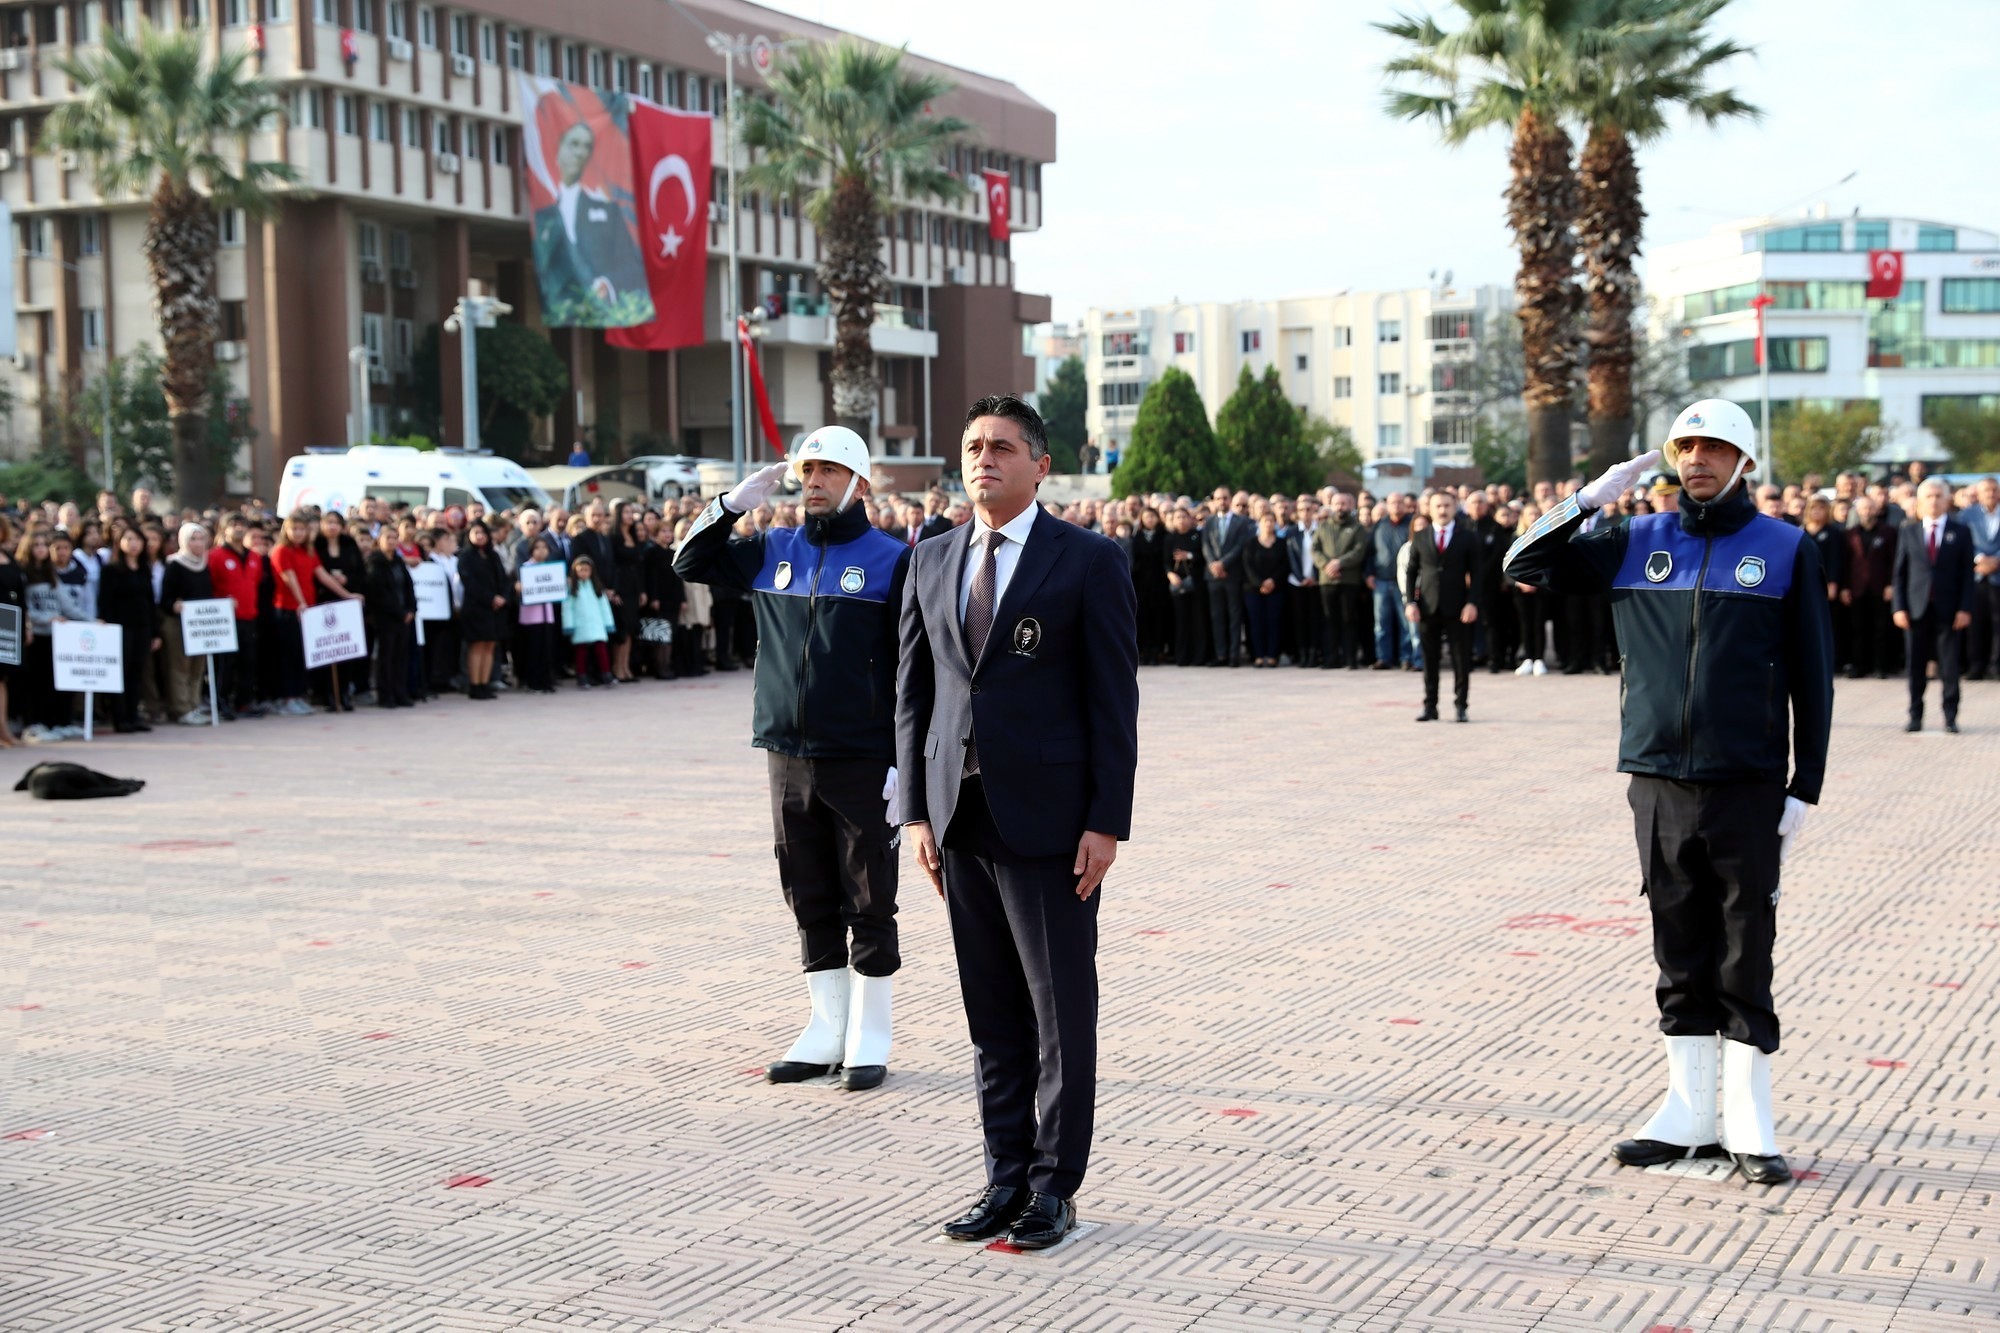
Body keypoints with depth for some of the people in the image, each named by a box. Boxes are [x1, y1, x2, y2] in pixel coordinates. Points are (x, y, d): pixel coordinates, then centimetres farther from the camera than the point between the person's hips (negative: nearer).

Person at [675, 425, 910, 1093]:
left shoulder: (891, 559, -3)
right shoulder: (773, 553, 10)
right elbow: (690, 562, 18)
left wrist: (903, 761, -11)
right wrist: (736, 501, 4)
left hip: (862, 762, -5)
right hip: (789, 760, 5)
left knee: (870, 905, 3)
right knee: (812, 903, 11)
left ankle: (869, 1039, 12)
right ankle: (826, 1032, 20)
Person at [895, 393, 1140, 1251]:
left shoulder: (1088, 562, -3)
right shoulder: (932, 562, 11)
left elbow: (1114, 698, -6)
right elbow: (913, 694, 12)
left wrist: (1108, 823, -11)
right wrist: (917, 811, 5)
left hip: (1048, 820, -5)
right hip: (961, 817, 5)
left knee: (1061, 1009, 2)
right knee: (991, 1012, 11)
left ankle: (1055, 1187, 12)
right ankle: (1006, 1176, 21)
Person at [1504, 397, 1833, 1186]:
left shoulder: (1785, 549, 2)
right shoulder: (1636, 544, 8)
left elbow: (1812, 677, 2)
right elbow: (1526, 565, 9)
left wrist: (1806, 789, -2)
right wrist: (1595, 495, 0)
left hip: (1747, 788, -2)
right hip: (1659, 785, 2)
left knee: (1745, 963, 2)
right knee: (1681, 961, 10)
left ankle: (1750, 1126, 11)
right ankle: (1690, 1115, 19)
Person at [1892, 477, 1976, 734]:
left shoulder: (1960, 532, 5)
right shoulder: (1908, 532, 8)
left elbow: (1967, 574, 3)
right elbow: (1899, 573, 7)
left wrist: (1965, 608, -6)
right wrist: (1899, 607, -2)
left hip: (1948, 610, -1)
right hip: (1917, 608, 1)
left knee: (1949, 666, 1)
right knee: (1915, 666, 4)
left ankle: (1950, 717, 8)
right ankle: (1915, 716, 12)